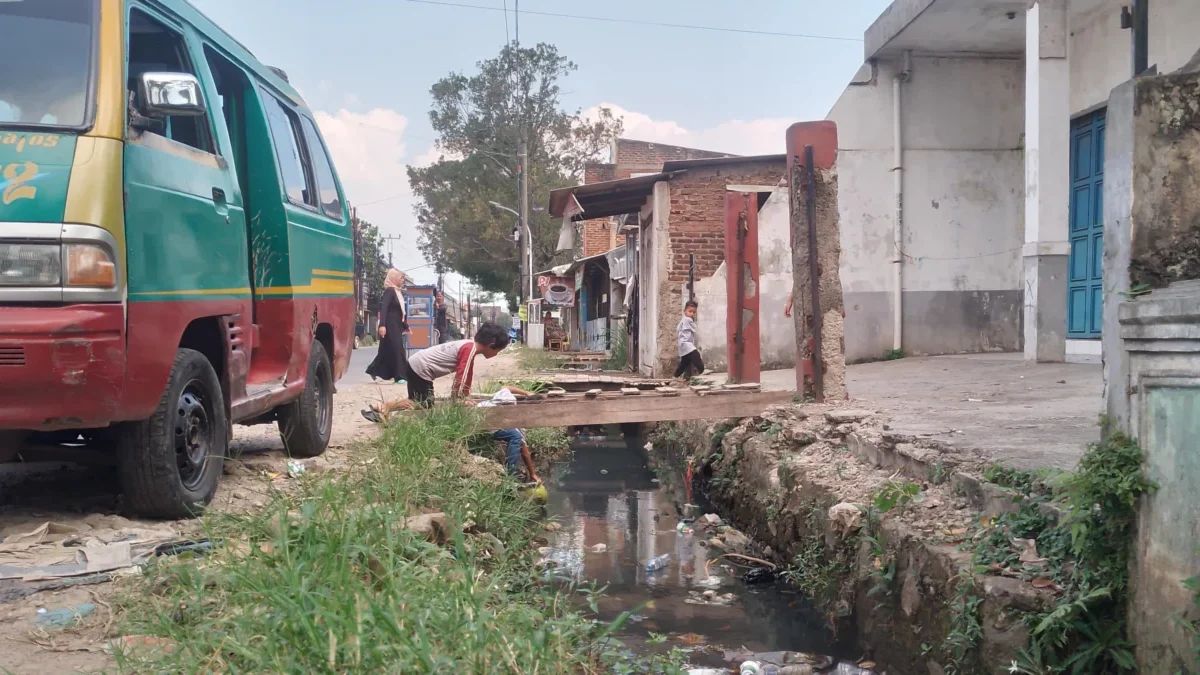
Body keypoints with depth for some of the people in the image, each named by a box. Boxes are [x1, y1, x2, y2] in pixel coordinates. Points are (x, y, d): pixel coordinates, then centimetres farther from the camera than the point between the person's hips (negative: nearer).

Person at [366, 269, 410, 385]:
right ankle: (399, 376, -4)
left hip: (396, 325, 9)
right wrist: (382, 325, -31)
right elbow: (383, 308, -21)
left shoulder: (398, 292, 14)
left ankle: (373, 370, 23)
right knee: (396, 348, -7)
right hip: (390, 325, -9)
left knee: (387, 349, 12)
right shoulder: (389, 291, -12)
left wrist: (405, 325, 22)